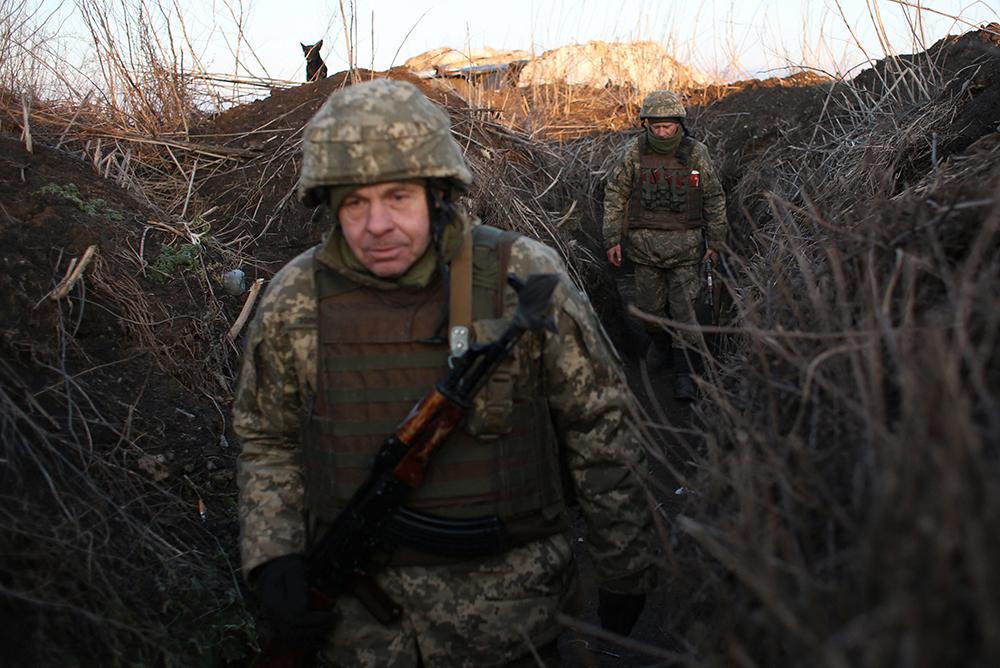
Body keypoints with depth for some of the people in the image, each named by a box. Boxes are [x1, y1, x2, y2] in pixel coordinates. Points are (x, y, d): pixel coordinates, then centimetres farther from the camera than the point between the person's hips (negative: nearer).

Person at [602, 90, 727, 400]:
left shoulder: (696, 153, -4)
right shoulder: (634, 152, -3)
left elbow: (715, 199, 5)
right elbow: (615, 194, 5)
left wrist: (715, 243, 5)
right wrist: (613, 239, 2)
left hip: (685, 242, -2)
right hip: (645, 242, 2)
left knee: (684, 307, -5)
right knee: (649, 304, 11)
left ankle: (685, 372, 3)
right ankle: (660, 343, 40)